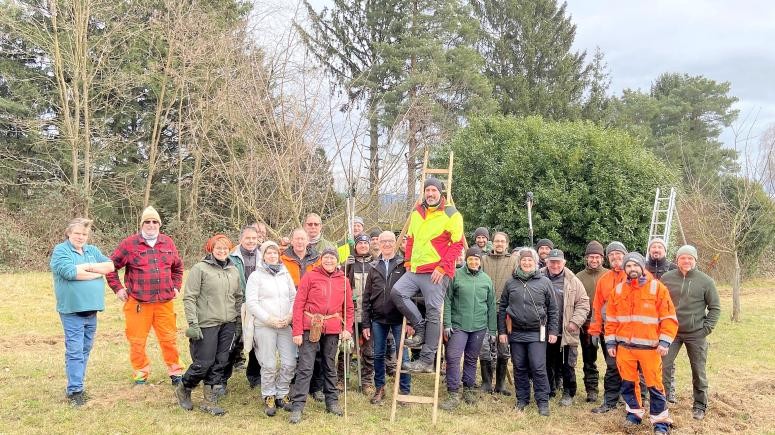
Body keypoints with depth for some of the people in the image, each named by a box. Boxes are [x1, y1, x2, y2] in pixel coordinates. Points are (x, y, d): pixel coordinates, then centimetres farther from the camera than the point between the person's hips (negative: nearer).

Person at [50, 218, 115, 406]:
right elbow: (70, 272, -19)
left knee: (85, 350, 12)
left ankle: (76, 385, 21)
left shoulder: (93, 250, 14)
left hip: (91, 309, 6)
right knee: (75, 351, -7)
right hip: (72, 310, -6)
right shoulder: (60, 250, -4)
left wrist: (88, 266, -12)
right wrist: (96, 273, -9)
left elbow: (110, 266, 3)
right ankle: (74, 391, -2)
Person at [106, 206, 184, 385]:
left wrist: (176, 287, 16)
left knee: (169, 339, 6)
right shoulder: (129, 243, -2)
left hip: (164, 302, 3)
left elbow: (178, 267, 24)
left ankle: (175, 372, 18)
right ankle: (141, 373, 21)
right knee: (137, 341, 4)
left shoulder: (168, 243, 9)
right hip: (138, 303, -2)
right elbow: (112, 265, 5)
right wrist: (118, 288, 1)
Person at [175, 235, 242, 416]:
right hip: (206, 325, -6)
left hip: (228, 325, 6)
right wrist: (192, 323, -15)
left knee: (220, 363, 6)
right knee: (204, 363, -3)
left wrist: (238, 319, 16)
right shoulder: (200, 269, -6)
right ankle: (183, 390, 23)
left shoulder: (233, 270, 12)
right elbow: (189, 298, -9)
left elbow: (238, 297, 21)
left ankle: (209, 400, 18)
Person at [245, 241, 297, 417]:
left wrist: (290, 315, -5)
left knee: (289, 363, 0)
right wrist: (269, 319, -12)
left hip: (285, 325, 4)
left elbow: (294, 297, 13)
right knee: (269, 365, -1)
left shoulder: (285, 275, 14)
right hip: (264, 326, -4)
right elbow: (251, 303, -6)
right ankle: (269, 397, 16)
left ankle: (282, 394, 17)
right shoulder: (256, 276, 1)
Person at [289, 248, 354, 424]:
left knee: (329, 366, 15)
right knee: (305, 367, -6)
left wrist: (347, 329, 0)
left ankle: (332, 401, 26)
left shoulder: (343, 281, 9)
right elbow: (299, 304, -4)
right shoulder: (310, 276, -1)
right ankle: (297, 406, -3)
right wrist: (297, 331, -9)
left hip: (332, 329, 3)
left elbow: (349, 308, 14)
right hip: (310, 327, -3)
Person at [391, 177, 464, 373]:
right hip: (415, 270, 6)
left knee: (433, 313, -4)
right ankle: (420, 328, 3)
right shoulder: (417, 213, 15)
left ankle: (427, 360, 2)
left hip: (437, 272, -6)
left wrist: (442, 267, -14)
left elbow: (457, 244, -7)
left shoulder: (451, 214, -4)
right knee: (397, 292, -14)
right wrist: (408, 262, 14)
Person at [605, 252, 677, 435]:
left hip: (649, 346, -3)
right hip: (624, 346, 4)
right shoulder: (618, 290, 7)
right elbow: (611, 319, 11)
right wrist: (610, 342, 6)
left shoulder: (657, 288, -3)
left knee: (654, 385, 0)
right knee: (628, 383, 12)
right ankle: (634, 413, 29)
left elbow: (669, 318, -4)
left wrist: (664, 341, -11)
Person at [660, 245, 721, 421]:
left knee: (698, 371, 8)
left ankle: (700, 406, 24)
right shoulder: (666, 278, 0)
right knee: (664, 366, -2)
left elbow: (715, 308, 2)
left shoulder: (706, 281, -3)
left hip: (696, 334, -1)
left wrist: (706, 328, -6)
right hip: (671, 332, 1)